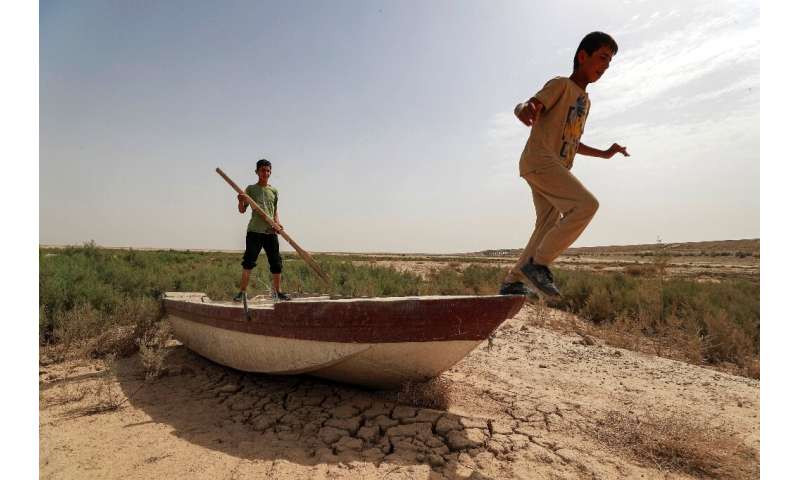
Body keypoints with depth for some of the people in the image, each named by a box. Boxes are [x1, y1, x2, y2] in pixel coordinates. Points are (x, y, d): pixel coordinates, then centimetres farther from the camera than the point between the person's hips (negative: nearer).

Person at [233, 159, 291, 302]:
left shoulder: (274, 191, 13)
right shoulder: (251, 189, 5)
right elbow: (242, 210, 5)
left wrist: (277, 223, 0)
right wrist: (241, 201, -16)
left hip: (271, 231, 3)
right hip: (254, 230, -3)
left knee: (276, 263, 5)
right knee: (248, 262, -7)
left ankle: (277, 292, 17)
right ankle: (242, 291, 0)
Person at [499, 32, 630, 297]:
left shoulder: (585, 100, 25)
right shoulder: (561, 85, 0)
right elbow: (524, 106, -17)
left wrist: (604, 153, 31)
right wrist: (526, 110, -41)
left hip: (557, 167, 9)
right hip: (539, 160, -9)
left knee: (548, 228, 7)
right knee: (587, 204, -21)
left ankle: (512, 281, 13)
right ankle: (538, 262, -16)